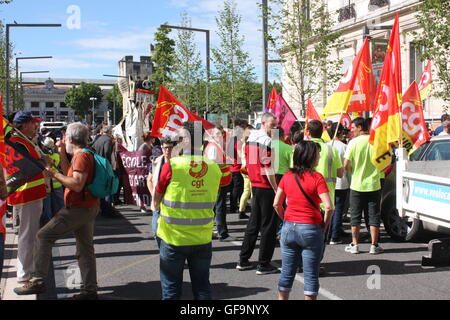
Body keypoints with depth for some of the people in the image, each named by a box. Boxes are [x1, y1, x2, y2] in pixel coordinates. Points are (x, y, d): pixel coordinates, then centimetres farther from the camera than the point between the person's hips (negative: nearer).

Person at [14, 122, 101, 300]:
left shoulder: (82, 156, -17)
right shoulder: (84, 155, 16)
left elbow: (77, 184, -26)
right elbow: (70, 174, 24)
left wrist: (54, 174, -19)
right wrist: (62, 154, 18)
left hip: (78, 208, -10)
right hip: (88, 208, 10)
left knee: (44, 236, -4)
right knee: (85, 248, 11)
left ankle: (38, 281, -2)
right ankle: (90, 290, 14)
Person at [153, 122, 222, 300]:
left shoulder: (171, 166, -15)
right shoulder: (215, 168, -4)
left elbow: (156, 202, -4)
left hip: (174, 238, -3)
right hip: (203, 238, 3)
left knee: (171, 290, 11)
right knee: (202, 288, 15)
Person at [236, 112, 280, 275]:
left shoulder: (251, 138, 12)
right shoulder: (266, 141, -15)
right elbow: (268, 168, -19)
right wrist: (276, 190, -15)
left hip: (254, 185, 9)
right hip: (266, 188, -9)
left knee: (254, 223, 15)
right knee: (268, 225, 0)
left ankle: (243, 260, 20)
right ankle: (263, 264, 5)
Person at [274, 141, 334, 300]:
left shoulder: (287, 176, 2)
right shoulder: (317, 177, -11)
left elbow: (276, 204, 4)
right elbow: (328, 207, -17)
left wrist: (287, 220, 13)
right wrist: (324, 226, -3)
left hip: (288, 228, 4)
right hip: (311, 230, -4)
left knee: (286, 273, 14)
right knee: (311, 275, 6)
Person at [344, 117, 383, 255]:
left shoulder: (353, 142, -10)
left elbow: (346, 164, -12)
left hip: (357, 185, -1)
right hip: (373, 185, 1)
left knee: (355, 216, 9)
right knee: (374, 216, 9)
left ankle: (354, 245, 12)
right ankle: (374, 246, 10)